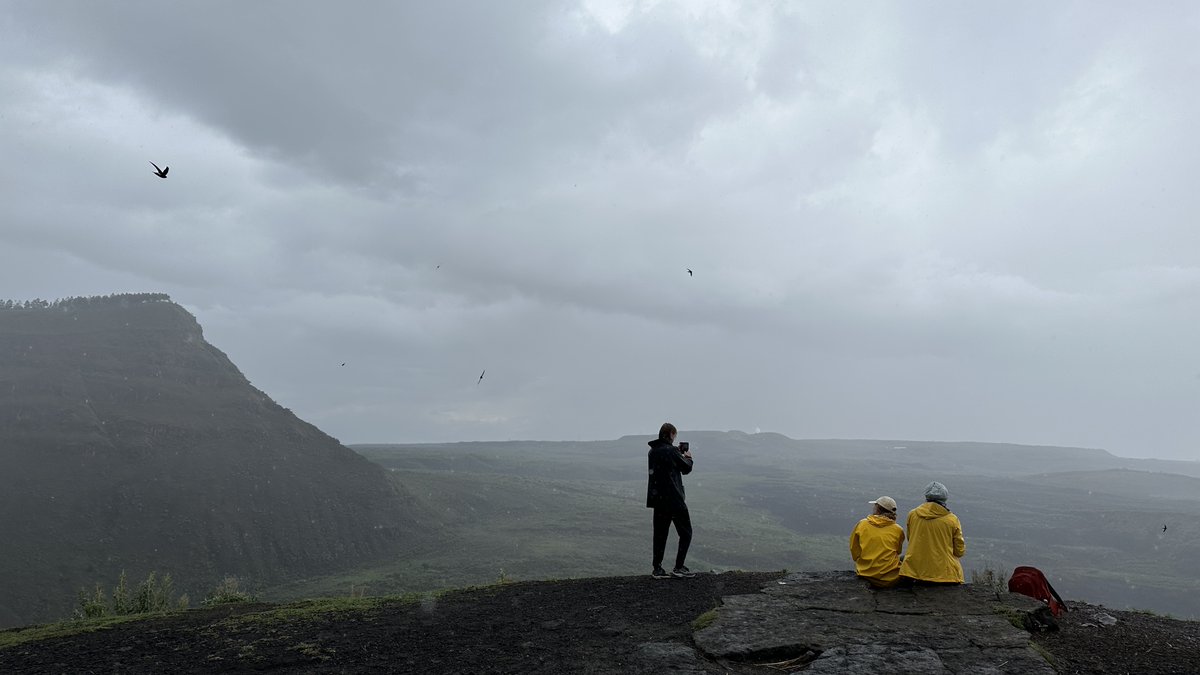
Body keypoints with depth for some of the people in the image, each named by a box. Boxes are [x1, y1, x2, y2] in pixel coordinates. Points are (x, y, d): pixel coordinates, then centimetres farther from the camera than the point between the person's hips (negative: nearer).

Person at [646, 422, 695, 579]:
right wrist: (688, 457, 16)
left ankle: (657, 569, 10)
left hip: (657, 499, 7)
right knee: (686, 533, 5)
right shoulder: (671, 451, -14)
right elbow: (686, 469, -4)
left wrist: (679, 455, 20)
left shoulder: (652, 451, 8)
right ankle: (679, 567, 1)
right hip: (674, 499, -7)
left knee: (660, 534, 11)